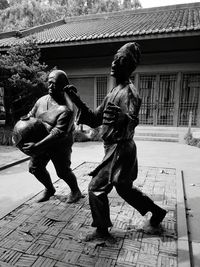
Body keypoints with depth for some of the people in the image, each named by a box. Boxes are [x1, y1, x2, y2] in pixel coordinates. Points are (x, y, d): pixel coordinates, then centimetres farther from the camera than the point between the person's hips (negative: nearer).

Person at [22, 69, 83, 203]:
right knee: (35, 167, 11)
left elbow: (59, 132, -29)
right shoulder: (42, 100, 0)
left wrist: (37, 146, -34)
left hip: (60, 145, -7)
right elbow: (31, 115, 16)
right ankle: (49, 189, 38)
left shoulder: (67, 108, -24)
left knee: (63, 172, 2)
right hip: (40, 143, 7)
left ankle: (76, 191, 32)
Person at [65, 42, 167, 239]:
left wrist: (122, 117, -49)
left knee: (96, 188, 0)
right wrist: (76, 99, 4)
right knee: (124, 188, 21)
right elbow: (94, 119, 12)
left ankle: (102, 229, 21)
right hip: (116, 149, 9)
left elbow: (133, 121, -27)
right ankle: (157, 211, 39)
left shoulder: (129, 91, -13)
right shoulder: (113, 93, 13)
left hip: (120, 150, -9)